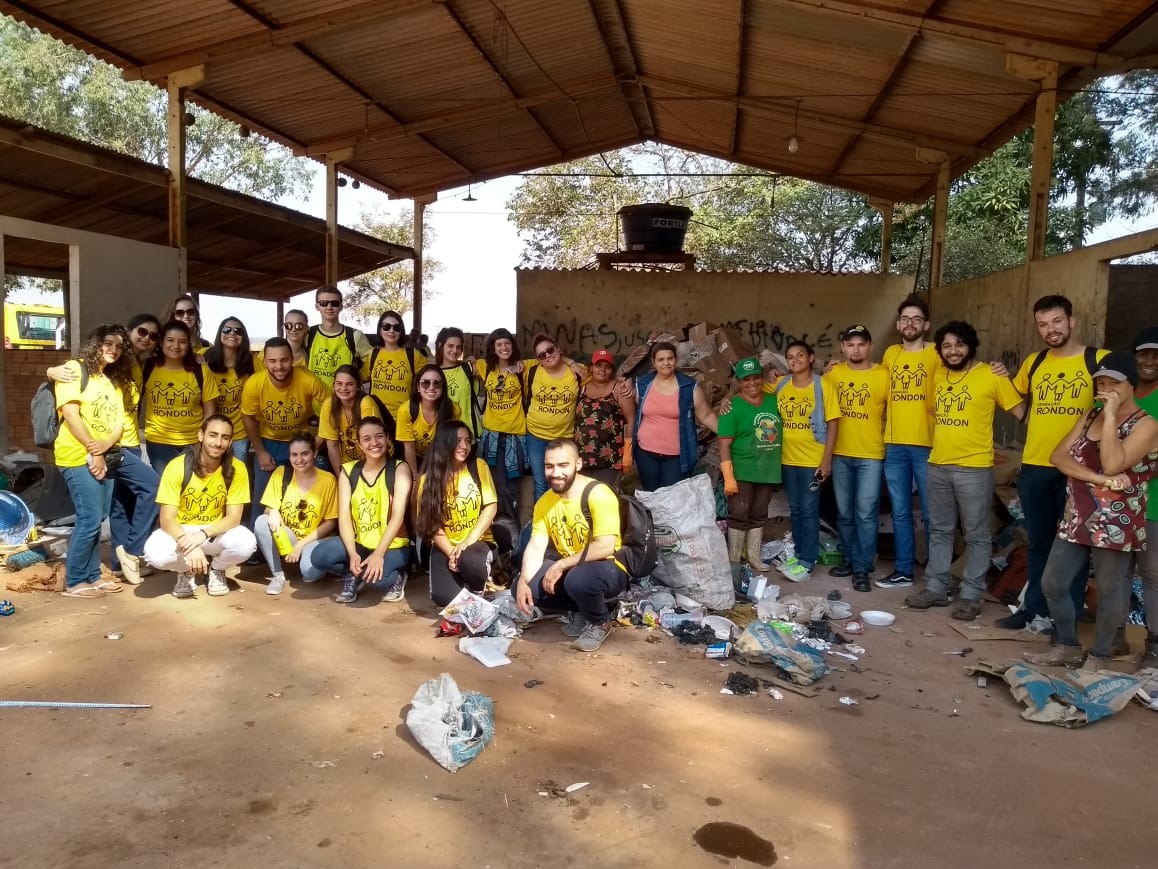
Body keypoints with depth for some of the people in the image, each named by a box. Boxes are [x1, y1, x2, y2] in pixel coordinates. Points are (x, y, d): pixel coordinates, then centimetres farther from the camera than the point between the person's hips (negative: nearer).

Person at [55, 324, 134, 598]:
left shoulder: (115, 381, 18)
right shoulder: (74, 369, -4)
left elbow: (118, 422, 10)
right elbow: (70, 414, -13)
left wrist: (105, 445, -10)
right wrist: (92, 450, -14)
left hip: (105, 456, 7)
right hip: (79, 456, -7)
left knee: (96, 520, 9)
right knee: (90, 520, -9)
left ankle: (92, 576, 17)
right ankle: (74, 581, 1)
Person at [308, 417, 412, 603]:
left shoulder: (400, 468, -8)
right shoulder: (348, 471, 2)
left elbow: (398, 515, -16)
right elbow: (344, 517, -5)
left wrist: (378, 554, -26)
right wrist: (352, 553, -21)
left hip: (392, 545, -3)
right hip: (359, 542, 4)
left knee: (375, 576, -34)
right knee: (319, 556, -23)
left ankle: (395, 578, 2)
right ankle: (353, 577, 6)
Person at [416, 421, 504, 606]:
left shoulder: (479, 466, 0)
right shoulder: (428, 479, -1)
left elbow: (491, 507, -5)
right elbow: (432, 523, -3)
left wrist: (470, 540, -16)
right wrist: (450, 553, -16)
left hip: (479, 541, 0)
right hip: (445, 546, 1)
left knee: (469, 560, -37)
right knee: (443, 597, -25)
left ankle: (479, 591, -3)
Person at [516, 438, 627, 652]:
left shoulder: (598, 494, -22)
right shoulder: (544, 502, 1)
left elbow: (605, 547, -30)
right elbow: (536, 547, -4)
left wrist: (561, 565, -24)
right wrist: (523, 581, -21)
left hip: (608, 570, -7)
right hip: (568, 570, 7)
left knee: (578, 579, -37)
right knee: (523, 589, -11)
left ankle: (600, 622, -4)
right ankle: (579, 611, 11)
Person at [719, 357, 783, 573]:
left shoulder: (774, 401, 4)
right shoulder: (733, 407, -10)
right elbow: (724, 444, -13)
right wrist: (728, 477, -17)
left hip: (768, 471, 5)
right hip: (742, 472, -5)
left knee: (759, 516, 14)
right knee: (739, 516, 0)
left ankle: (754, 557, 25)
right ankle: (734, 560, 10)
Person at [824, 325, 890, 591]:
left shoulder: (883, 375, -6)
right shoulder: (833, 373, 4)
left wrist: (885, 438, -6)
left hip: (871, 455, -4)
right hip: (840, 454, 4)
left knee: (866, 514, -3)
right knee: (844, 513, 13)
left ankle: (863, 568, 5)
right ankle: (850, 559, 27)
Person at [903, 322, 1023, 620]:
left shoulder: (991, 376, -6)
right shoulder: (937, 375, 8)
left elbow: (1021, 412, -4)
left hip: (974, 468, -5)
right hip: (938, 465, 5)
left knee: (976, 535, 3)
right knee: (939, 531, 13)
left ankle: (971, 596, 11)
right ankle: (936, 588, 22)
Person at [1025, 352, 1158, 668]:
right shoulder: (1090, 416, 12)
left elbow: (1112, 465, -23)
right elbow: (1058, 456, 0)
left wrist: (1111, 416, -18)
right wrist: (1100, 479, -16)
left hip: (1114, 524, -6)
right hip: (1076, 519, 6)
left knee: (1108, 591, 4)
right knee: (1052, 584, 8)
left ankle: (1099, 656, 20)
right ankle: (1067, 646, 25)